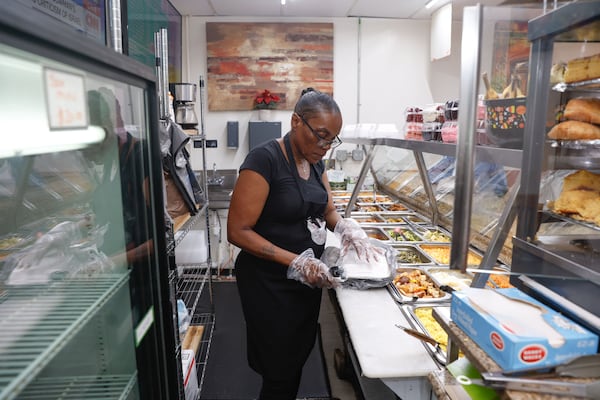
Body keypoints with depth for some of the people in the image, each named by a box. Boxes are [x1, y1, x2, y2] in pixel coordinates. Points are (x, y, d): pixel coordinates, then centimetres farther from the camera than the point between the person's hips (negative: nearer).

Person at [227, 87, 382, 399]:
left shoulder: (315, 162, 4)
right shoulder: (264, 159, -20)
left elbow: (328, 212, 13)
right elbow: (237, 231, -21)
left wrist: (347, 227, -9)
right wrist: (295, 262, -27)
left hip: (309, 279, 7)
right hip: (269, 283, -7)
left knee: (299, 359, 22)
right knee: (280, 374, 8)